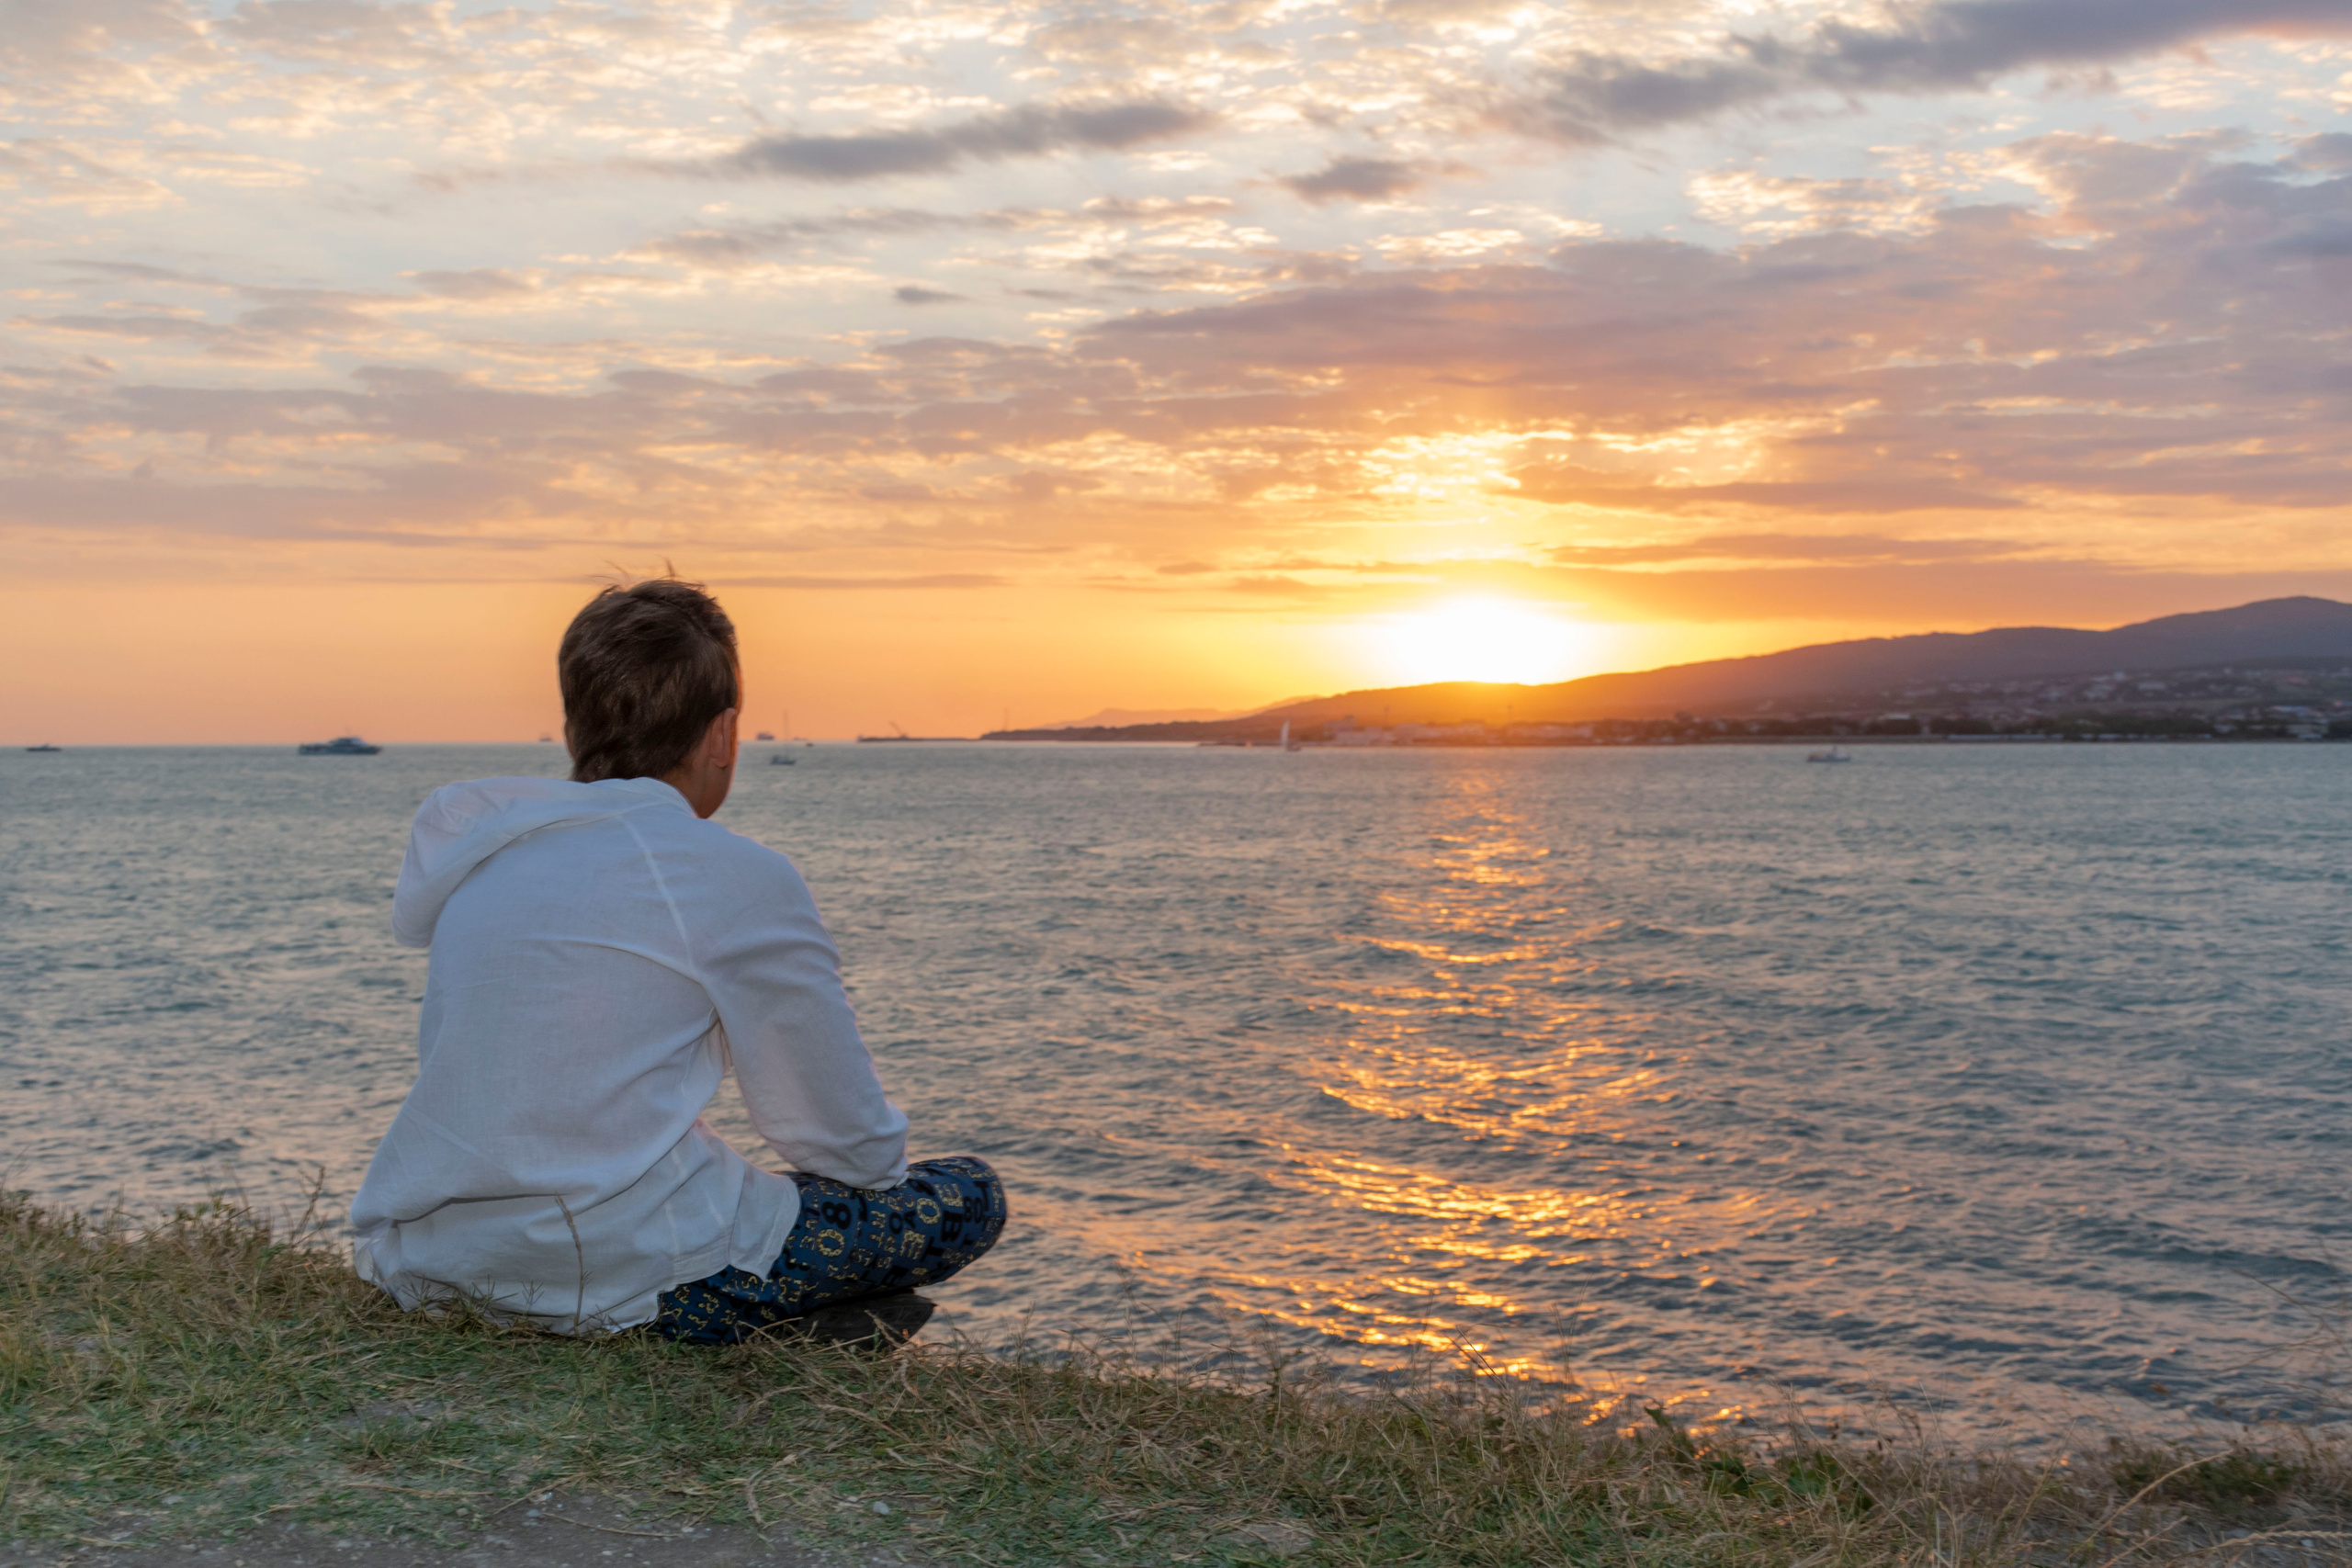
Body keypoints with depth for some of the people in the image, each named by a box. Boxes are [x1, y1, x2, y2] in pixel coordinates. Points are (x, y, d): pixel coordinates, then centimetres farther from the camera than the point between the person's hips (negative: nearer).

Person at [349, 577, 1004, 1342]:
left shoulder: (474, 851, 11)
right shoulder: (742, 878, -8)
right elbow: (852, 1149, -1)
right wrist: (880, 1160, 23)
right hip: (625, 1280, -7)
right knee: (967, 1197, 7)